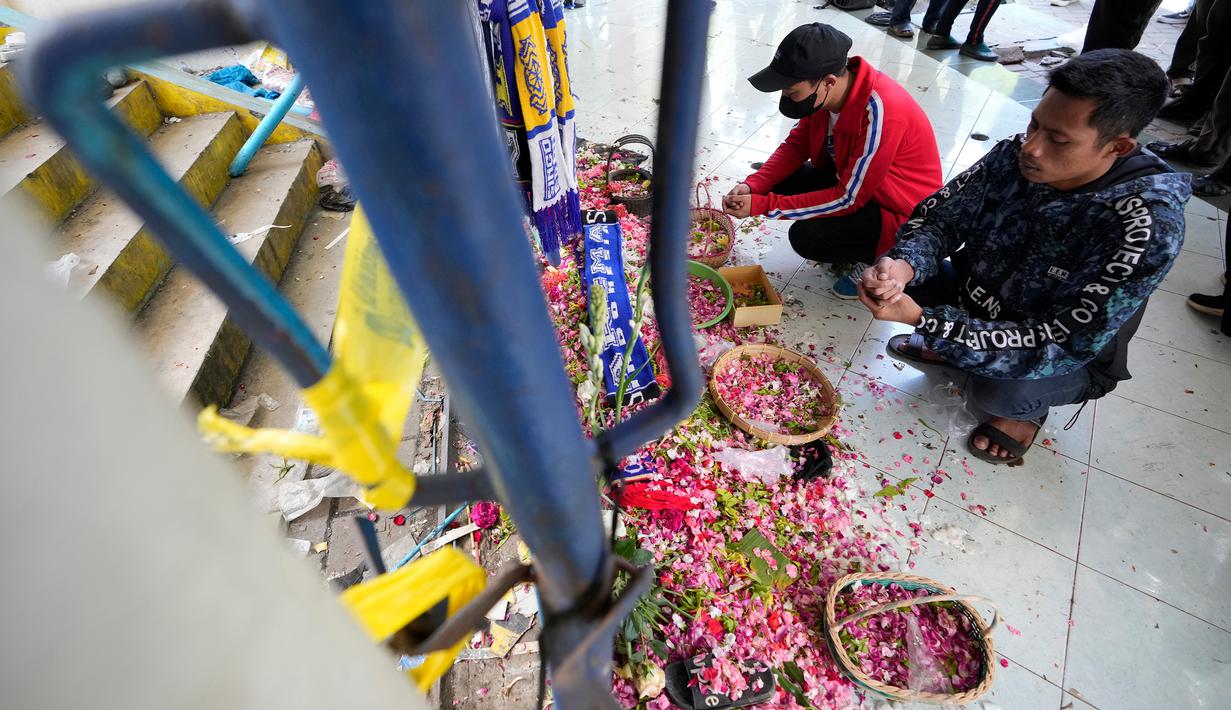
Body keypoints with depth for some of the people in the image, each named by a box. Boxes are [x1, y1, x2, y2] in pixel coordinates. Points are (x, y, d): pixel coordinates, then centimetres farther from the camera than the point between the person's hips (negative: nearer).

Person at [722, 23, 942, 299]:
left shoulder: (879, 113, -34)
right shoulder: (827, 89, -13)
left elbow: (849, 199, -29)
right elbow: (796, 145, -2)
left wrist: (761, 205, -31)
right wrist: (752, 186, -19)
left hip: (899, 213, -8)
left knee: (806, 237, -27)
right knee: (777, 182, -7)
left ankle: (880, 259, 1)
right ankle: (847, 242, 9)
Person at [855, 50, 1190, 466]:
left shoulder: (1147, 225, -32)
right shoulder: (1015, 156, -19)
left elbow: (1060, 347, -34)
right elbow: (938, 215, -12)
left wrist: (922, 320, -45)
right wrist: (902, 266, -37)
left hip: (1069, 357, -4)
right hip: (979, 298, 5)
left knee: (998, 390, -34)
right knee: (893, 273, -14)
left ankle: (1027, 407, 5)